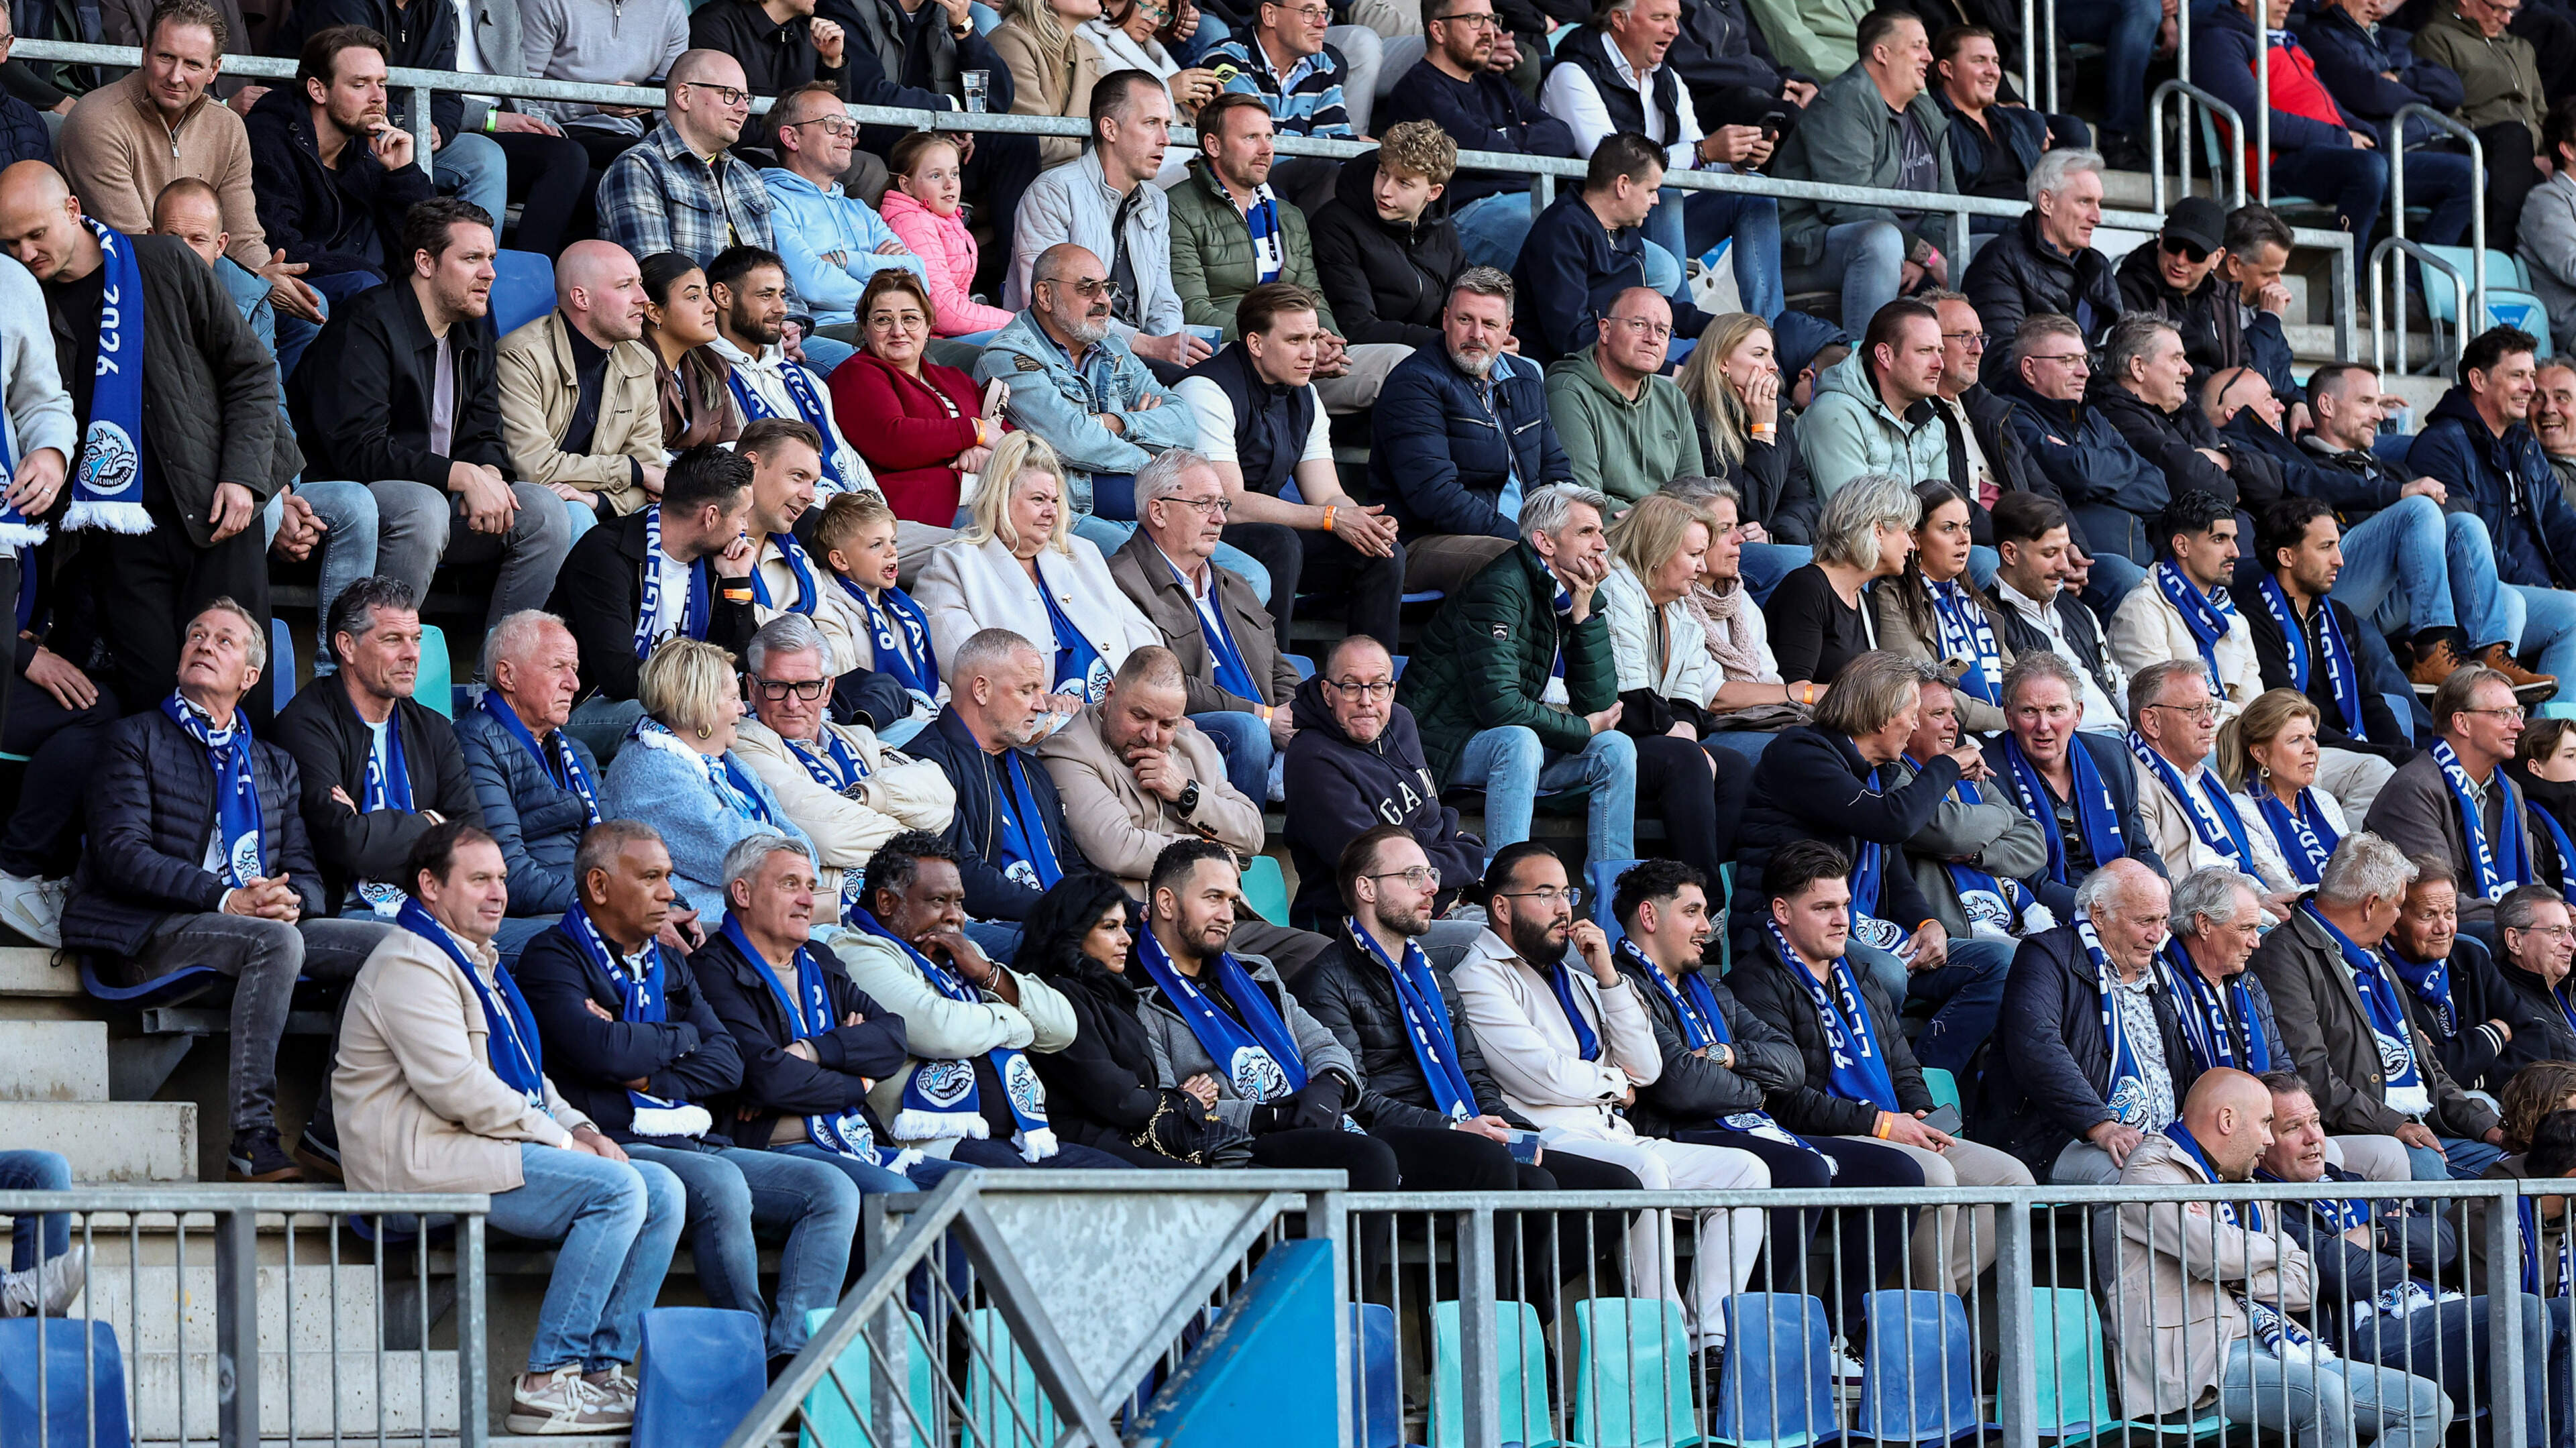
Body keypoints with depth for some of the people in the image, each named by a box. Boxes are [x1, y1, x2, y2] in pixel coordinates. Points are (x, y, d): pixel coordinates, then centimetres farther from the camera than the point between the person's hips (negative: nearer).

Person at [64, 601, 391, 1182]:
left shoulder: (274, 765, 27)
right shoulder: (137, 738, 10)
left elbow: (304, 871, 18)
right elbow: (121, 852, -5)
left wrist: (290, 901, -10)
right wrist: (226, 898, -17)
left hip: (264, 926, 6)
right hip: (151, 934, -6)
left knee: (385, 943, -17)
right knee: (275, 943, -36)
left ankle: (334, 1128, -18)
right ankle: (250, 1141, -38)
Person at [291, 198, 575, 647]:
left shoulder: (472, 332, 13)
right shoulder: (366, 324, -14)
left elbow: (483, 437, 12)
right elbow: (357, 451, -23)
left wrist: (489, 475, -15)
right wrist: (463, 476, -26)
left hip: (435, 494, 8)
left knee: (545, 513, -11)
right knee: (422, 506, -38)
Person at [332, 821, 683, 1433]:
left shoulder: (480, 964, 24)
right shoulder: (409, 967, -10)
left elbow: (524, 1076, 28)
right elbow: (457, 1088, -20)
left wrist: (579, 1128, 8)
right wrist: (559, 1139, -13)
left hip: (487, 1148, 10)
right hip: (428, 1161, -10)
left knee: (663, 1192, -3)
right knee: (618, 1188, -24)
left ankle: (604, 1369, -9)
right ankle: (547, 1382, -24)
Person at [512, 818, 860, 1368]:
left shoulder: (669, 965, 24)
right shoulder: (554, 961, 2)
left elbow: (728, 1063, 12)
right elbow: (602, 1053, -17)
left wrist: (649, 1078, -6)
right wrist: (682, 1037, 2)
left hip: (701, 1144, 8)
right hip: (620, 1146, -8)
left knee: (833, 1189, -11)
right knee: (718, 1182, -36)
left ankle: (792, 1351, -25)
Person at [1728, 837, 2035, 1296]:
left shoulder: (1858, 979, 27)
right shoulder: (1759, 982, -2)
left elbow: (1903, 1069, 27)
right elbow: (1783, 1099, -13)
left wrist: (1920, 1117, 2)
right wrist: (1880, 1123, -15)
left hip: (1897, 1134, 9)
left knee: (2011, 1177, -9)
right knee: (1933, 1174, -32)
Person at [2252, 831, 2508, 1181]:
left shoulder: (2373, 962, 28)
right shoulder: (2286, 954, -4)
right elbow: (2307, 1071, -16)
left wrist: (2488, 1126, 13)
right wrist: (2390, 1124, -21)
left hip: (2424, 1130, 9)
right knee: (2423, 1162, -37)